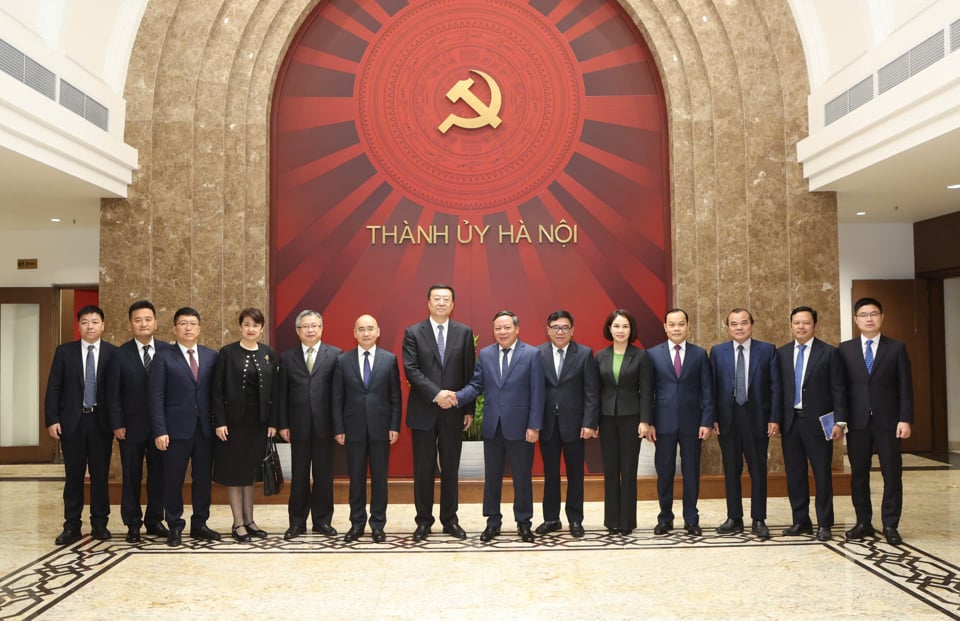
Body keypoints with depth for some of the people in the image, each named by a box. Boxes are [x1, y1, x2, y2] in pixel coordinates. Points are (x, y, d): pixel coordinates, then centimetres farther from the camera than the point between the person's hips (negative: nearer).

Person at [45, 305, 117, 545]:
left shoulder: (113, 353, 1)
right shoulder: (64, 351, 4)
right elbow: (54, 388, 2)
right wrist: (51, 419, -6)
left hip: (101, 421, -1)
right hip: (72, 421, 1)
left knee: (100, 474, 6)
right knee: (73, 475, 6)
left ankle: (100, 523, 16)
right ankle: (72, 526, 12)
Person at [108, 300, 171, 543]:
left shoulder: (168, 351, 1)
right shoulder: (120, 354, 0)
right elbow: (114, 393, -1)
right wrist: (117, 424, -7)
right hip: (131, 426, -1)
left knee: (159, 475, 8)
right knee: (131, 477, 7)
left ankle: (154, 520, 21)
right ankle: (133, 525, 18)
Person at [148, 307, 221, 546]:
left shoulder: (211, 356, 8)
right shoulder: (164, 358, -1)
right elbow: (156, 397, -6)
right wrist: (160, 431, -12)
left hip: (205, 427, 3)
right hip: (177, 428, -3)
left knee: (203, 478, 9)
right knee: (173, 480, 5)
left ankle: (199, 524, 21)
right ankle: (175, 527, 18)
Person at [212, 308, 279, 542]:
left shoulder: (269, 354, 5)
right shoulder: (227, 352, -4)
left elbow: (274, 390, 5)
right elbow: (217, 391, -5)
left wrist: (273, 422, 0)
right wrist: (220, 422, -11)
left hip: (259, 421, 3)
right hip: (234, 420, -3)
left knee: (251, 471, 11)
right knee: (234, 472, 4)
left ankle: (249, 520, 19)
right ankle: (238, 523, 10)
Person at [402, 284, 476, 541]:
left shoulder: (464, 333, 5)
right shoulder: (413, 333, 1)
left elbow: (470, 374, 5)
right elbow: (411, 370, -9)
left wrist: (469, 409, 1)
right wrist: (436, 394, -19)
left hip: (453, 411, 1)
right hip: (423, 411, -1)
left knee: (450, 469, 9)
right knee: (423, 470, 6)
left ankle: (450, 520, 20)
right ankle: (424, 521, 17)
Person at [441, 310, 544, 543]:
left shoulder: (532, 354, -4)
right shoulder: (485, 354, 6)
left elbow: (537, 393, -7)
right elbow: (476, 385, 4)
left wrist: (534, 426, -11)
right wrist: (457, 396, -16)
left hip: (519, 426, -3)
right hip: (492, 426, 3)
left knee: (522, 477, 7)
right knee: (492, 477, 12)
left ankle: (524, 522, 22)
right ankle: (493, 521, 24)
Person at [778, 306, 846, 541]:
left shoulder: (829, 352, -1)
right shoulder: (781, 353, 9)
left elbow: (838, 389, -3)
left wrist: (840, 421, -9)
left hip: (817, 422, -3)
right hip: (790, 422, 3)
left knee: (822, 474, 3)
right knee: (794, 474, 8)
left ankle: (824, 524, 13)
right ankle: (800, 521, 19)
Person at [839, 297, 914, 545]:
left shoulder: (896, 348, 4)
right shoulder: (845, 349, 6)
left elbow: (905, 387, 0)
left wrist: (905, 419, -8)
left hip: (887, 421, -1)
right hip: (857, 422, 1)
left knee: (892, 474, 2)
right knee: (858, 474, 6)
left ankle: (890, 525, 12)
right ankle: (863, 522, 17)